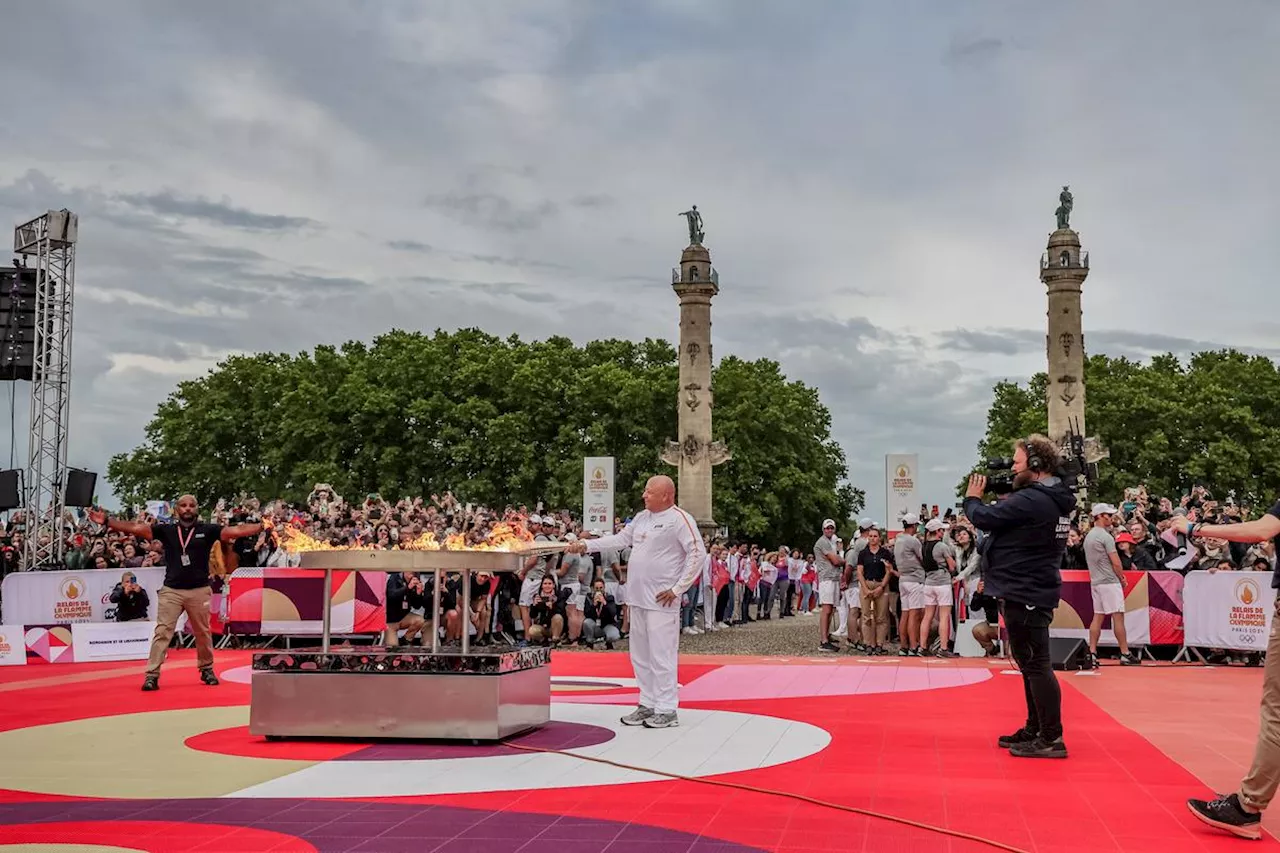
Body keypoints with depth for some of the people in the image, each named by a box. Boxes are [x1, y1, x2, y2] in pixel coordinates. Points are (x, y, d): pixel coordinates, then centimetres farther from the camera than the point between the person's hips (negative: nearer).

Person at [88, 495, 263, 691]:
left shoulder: (208, 530, 0)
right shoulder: (166, 530, 3)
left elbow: (237, 531, -10)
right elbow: (135, 528, -3)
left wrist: (263, 526, -23)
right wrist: (107, 521, -12)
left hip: (199, 591, 0)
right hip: (171, 591, 0)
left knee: (203, 633, 11)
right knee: (162, 632, -5)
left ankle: (206, 669, 28)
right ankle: (152, 675, -4)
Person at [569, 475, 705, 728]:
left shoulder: (679, 519, -10)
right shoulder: (642, 518, 14)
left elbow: (697, 554, -14)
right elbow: (620, 539, 19)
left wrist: (678, 589, -14)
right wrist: (586, 544, 10)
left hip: (661, 600, -8)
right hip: (638, 598, 8)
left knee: (661, 655, -6)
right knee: (640, 655, 14)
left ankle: (666, 710, 3)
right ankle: (647, 704, 24)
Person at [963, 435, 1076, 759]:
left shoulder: (1031, 500, -21)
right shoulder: (1054, 499, 12)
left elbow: (984, 518, -17)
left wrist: (972, 498, 3)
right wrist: (1005, 498, 5)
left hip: (1024, 594, -11)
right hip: (1032, 591, 11)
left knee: (1036, 664, -7)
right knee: (1031, 663, 17)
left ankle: (1051, 739, -3)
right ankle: (1035, 730, 26)